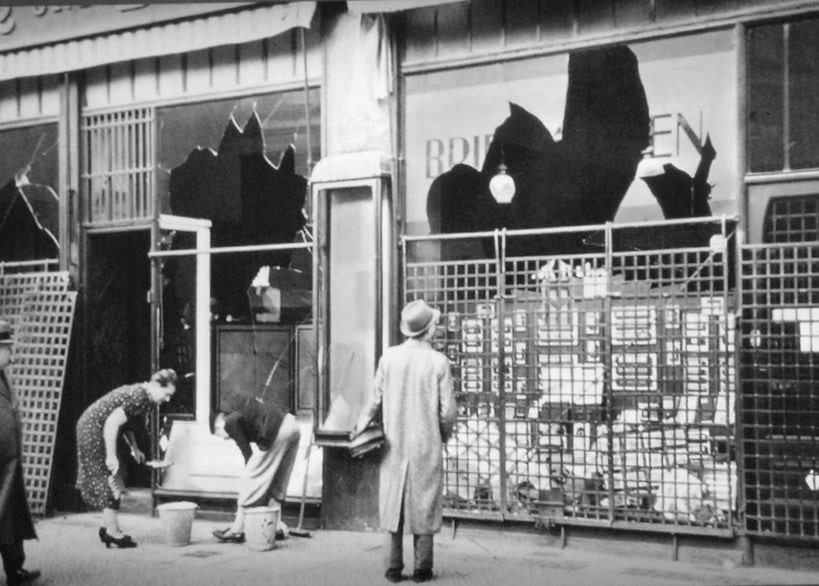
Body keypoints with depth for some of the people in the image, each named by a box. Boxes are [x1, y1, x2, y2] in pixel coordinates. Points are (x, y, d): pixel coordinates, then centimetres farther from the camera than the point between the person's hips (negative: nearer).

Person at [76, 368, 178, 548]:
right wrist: (111, 456, -26)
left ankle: (108, 527, 20)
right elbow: (112, 423, -29)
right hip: (93, 431, -10)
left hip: (90, 428, 10)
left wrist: (134, 448, 15)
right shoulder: (139, 398, -24)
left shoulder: (139, 392, 7)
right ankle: (112, 531, 0)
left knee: (110, 481, 14)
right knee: (110, 481, -5)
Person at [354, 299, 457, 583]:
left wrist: (360, 427, 16)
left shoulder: (389, 357, -5)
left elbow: (375, 400, 0)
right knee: (424, 505, 6)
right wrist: (444, 435, 11)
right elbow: (448, 410, -8)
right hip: (427, 445, -2)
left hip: (394, 443, 2)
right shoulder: (438, 361, -10)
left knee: (392, 503, 9)